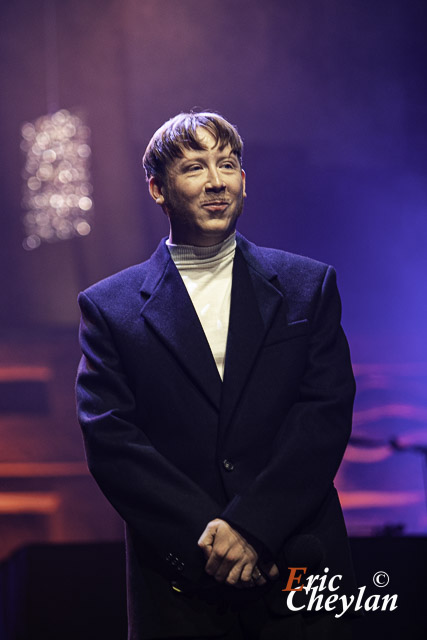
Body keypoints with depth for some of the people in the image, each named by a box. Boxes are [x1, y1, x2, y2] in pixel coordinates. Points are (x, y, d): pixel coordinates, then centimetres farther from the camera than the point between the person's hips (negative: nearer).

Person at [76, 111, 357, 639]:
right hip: (178, 585, -1)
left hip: (299, 571, 1)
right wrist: (206, 535, -16)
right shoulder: (108, 307, 4)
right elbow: (110, 442, -5)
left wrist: (251, 526, -15)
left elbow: (327, 416, -3)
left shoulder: (308, 286, 7)